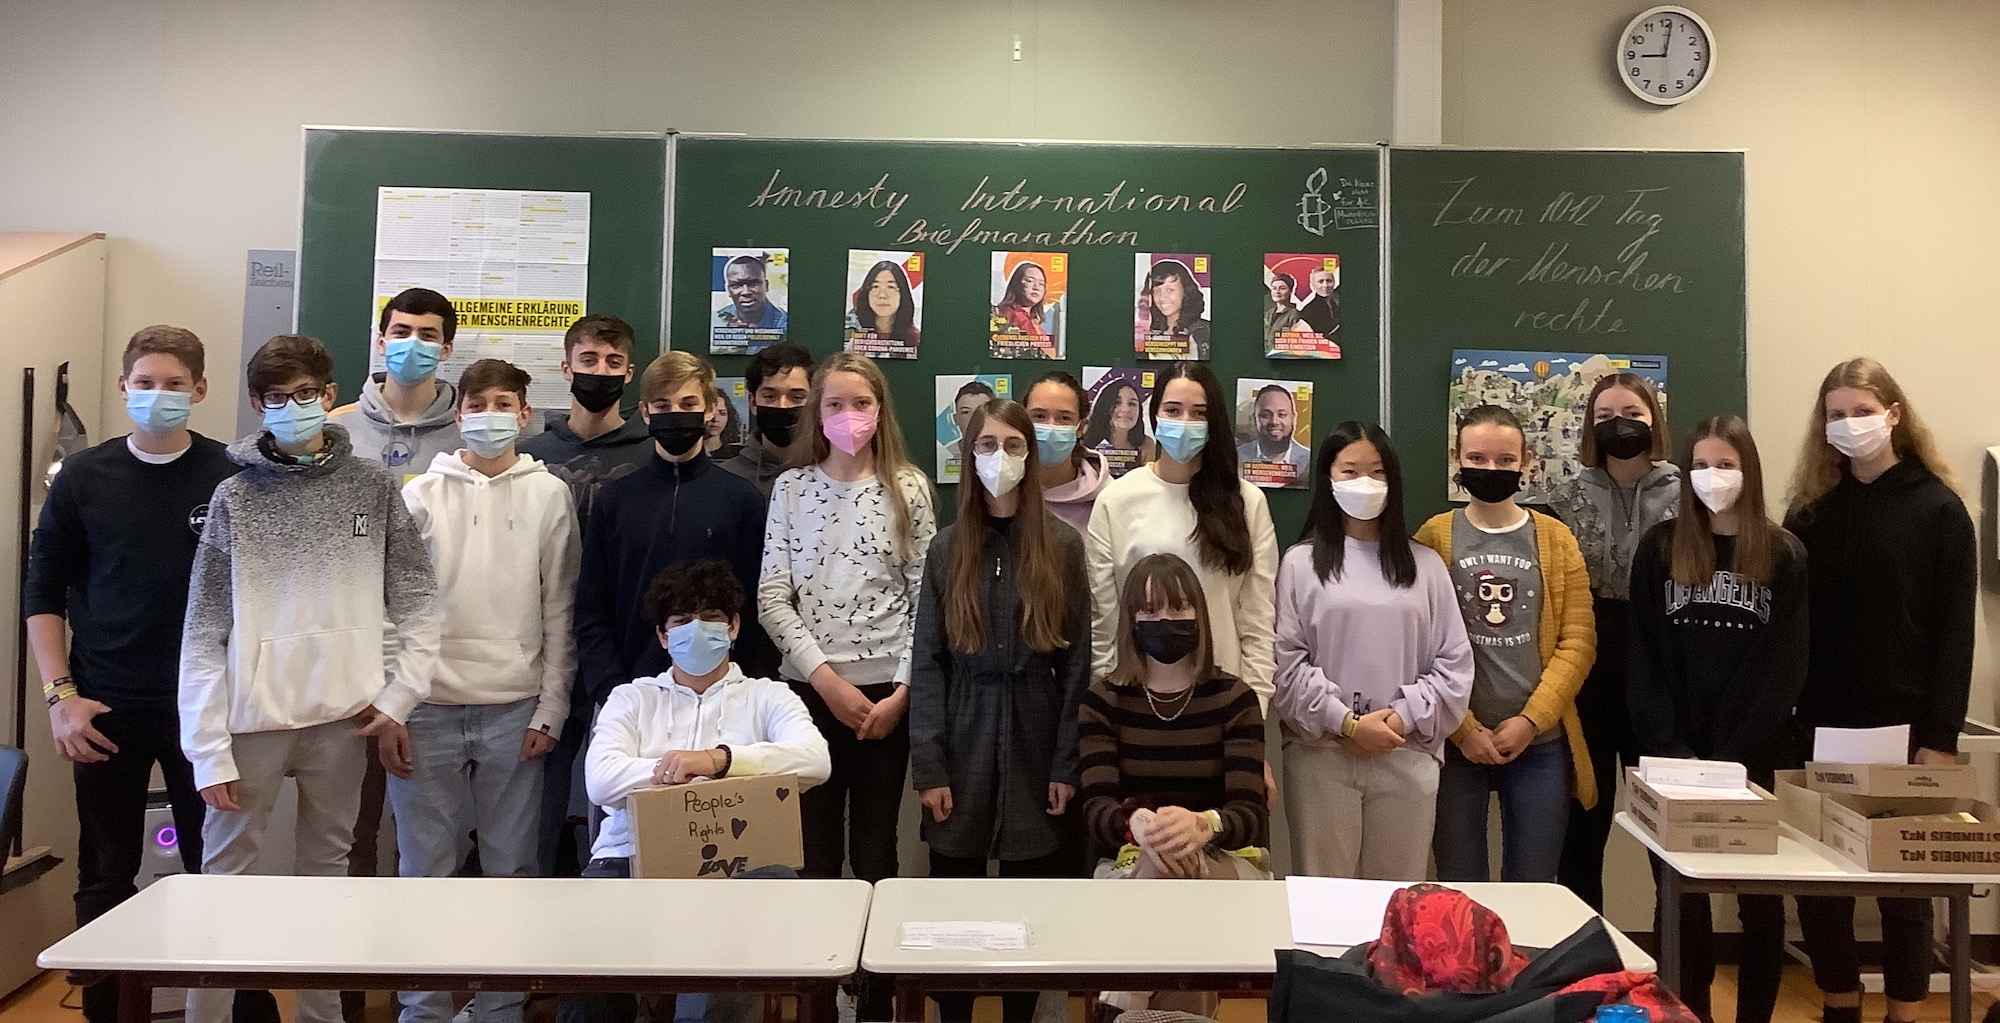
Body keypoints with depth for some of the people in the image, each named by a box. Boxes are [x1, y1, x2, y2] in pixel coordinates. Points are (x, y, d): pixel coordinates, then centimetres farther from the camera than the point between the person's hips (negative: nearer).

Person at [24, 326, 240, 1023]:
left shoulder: (233, 479, -1)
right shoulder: (83, 478, 3)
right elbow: (42, 592, 7)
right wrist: (60, 695, -2)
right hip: (105, 713, 1)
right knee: (106, 875, 10)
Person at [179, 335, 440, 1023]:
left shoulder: (373, 485, 4)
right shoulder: (236, 495, 1)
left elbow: (417, 598, 5)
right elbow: (204, 630, -2)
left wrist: (402, 691, -5)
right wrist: (209, 748, -7)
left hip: (343, 715, 1)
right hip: (253, 716, -1)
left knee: (327, 868, 12)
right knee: (226, 870, 2)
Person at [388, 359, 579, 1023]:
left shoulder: (550, 496, 4)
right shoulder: (420, 496, 5)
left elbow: (559, 612, 4)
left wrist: (550, 711, 0)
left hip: (515, 709, 0)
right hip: (428, 707, 0)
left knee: (512, 868, 6)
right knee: (426, 868, 6)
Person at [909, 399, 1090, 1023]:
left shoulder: (1063, 546, 1)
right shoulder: (946, 548, 3)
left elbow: (1077, 662, 0)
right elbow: (926, 662, 0)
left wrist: (1067, 764, -5)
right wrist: (927, 766, -7)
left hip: (1034, 743, -1)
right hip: (963, 745, 1)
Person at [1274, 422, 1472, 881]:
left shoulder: (1425, 564, 9)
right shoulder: (1301, 563, 2)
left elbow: (1454, 662, 6)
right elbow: (1286, 662, -4)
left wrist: (1404, 717, -7)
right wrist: (1346, 723, -10)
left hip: (1407, 755, 2)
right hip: (1321, 755, -2)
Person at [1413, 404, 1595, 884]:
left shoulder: (1555, 539, 6)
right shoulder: (1434, 538, 1)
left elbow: (1578, 641, 1)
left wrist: (1530, 721, -9)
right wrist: (1462, 728, -10)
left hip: (1539, 743, 1)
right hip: (1455, 743, -1)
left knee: (1534, 889, 7)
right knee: (1459, 888, 7)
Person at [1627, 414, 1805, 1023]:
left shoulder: (1785, 556, 1)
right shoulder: (1658, 549, 3)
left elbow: (1786, 668, -4)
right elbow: (1644, 660, 0)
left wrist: (1734, 757, -13)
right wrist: (1672, 753, -10)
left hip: (1757, 760, 0)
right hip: (1674, 758, 1)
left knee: (1760, 899, 8)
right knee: (1682, 899, 6)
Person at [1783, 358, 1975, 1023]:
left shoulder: (1938, 508, -1)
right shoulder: (1811, 508, 6)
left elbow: (1954, 631, -5)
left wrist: (1940, 736, -11)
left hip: (1905, 729, -3)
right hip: (1823, 727, 3)